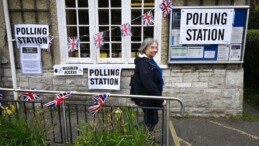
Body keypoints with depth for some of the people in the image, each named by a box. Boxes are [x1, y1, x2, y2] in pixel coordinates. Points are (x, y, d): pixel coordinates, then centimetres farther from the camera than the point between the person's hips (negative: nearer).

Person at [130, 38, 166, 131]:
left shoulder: (149, 61, 12)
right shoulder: (143, 63, -21)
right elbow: (149, 84, -27)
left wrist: (159, 98, 17)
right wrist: (160, 99, -22)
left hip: (150, 98, 10)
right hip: (146, 98, -10)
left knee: (151, 121, 20)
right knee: (151, 122, 3)